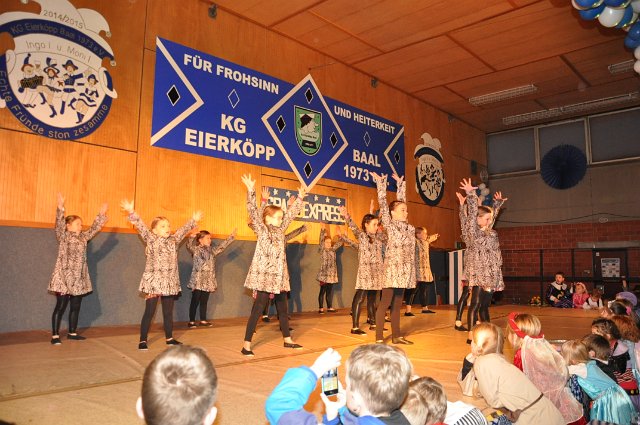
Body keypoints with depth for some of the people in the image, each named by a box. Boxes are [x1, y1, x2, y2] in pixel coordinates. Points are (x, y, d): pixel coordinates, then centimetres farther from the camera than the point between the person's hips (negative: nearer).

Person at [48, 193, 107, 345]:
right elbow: (59, 225, -21)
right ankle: (55, 336, 3)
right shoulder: (63, 237, -5)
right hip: (64, 278, -6)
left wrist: (101, 215, 9)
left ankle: (72, 332, 22)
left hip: (78, 279, 7)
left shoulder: (83, 237, 13)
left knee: (76, 306, 12)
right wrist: (60, 208, -34)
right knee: (60, 306, -4)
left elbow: (94, 229, 17)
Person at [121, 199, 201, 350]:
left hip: (169, 283, 5)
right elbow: (141, 226, -12)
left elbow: (183, 230, 21)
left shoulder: (174, 240, 10)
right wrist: (131, 212, -20)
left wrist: (194, 220, 25)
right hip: (153, 281, -5)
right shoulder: (151, 240, -3)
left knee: (168, 312, 13)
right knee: (149, 312, -1)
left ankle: (169, 338, 24)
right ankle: (142, 340, 9)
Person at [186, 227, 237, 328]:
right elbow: (189, 246, -22)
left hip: (208, 281, 6)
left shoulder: (212, 250, 14)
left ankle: (203, 320, 20)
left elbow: (222, 246, 17)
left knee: (204, 301, 12)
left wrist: (231, 236, 14)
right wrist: (192, 236, -35)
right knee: (195, 301, 0)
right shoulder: (196, 249, -4)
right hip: (197, 281, -6)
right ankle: (191, 321, 8)